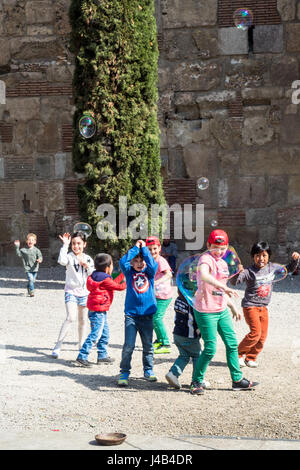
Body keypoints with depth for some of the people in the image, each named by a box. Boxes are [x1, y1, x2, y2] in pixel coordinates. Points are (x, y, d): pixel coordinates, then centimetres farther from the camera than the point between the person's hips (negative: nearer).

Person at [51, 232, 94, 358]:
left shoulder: (88, 259, 9)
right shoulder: (69, 256, -5)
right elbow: (62, 261, -29)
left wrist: (87, 266, -11)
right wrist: (65, 245, -24)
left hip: (84, 292, 5)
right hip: (71, 292, -5)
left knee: (83, 321, 11)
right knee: (71, 318, -21)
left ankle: (81, 345, 27)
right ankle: (58, 346, -16)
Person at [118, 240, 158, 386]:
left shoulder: (149, 272, 7)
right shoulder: (129, 272, 5)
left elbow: (153, 265, -14)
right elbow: (123, 262, -13)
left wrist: (144, 248, -7)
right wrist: (135, 248, -6)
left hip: (147, 315, 2)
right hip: (131, 315, -2)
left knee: (148, 345, 10)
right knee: (128, 345, -8)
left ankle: (148, 371, 25)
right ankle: (124, 373, 1)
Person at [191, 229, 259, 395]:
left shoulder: (222, 263, 14)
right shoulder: (206, 259, -14)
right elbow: (204, 276, -38)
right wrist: (224, 287, -45)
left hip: (222, 310, 9)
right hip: (206, 312, -8)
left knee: (232, 344, 11)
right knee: (210, 348, -5)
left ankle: (237, 379, 23)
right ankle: (196, 381, 12)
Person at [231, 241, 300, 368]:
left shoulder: (272, 268, 3)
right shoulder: (249, 271, -14)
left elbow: (288, 269, 18)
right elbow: (234, 282, -20)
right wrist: (238, 272, -39)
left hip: (263, 307, 6)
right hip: (250, 306, -6)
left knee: (263, 335, 5)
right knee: (255, 332, -15)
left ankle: (251, 358, 20)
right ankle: (239, 354, 2)